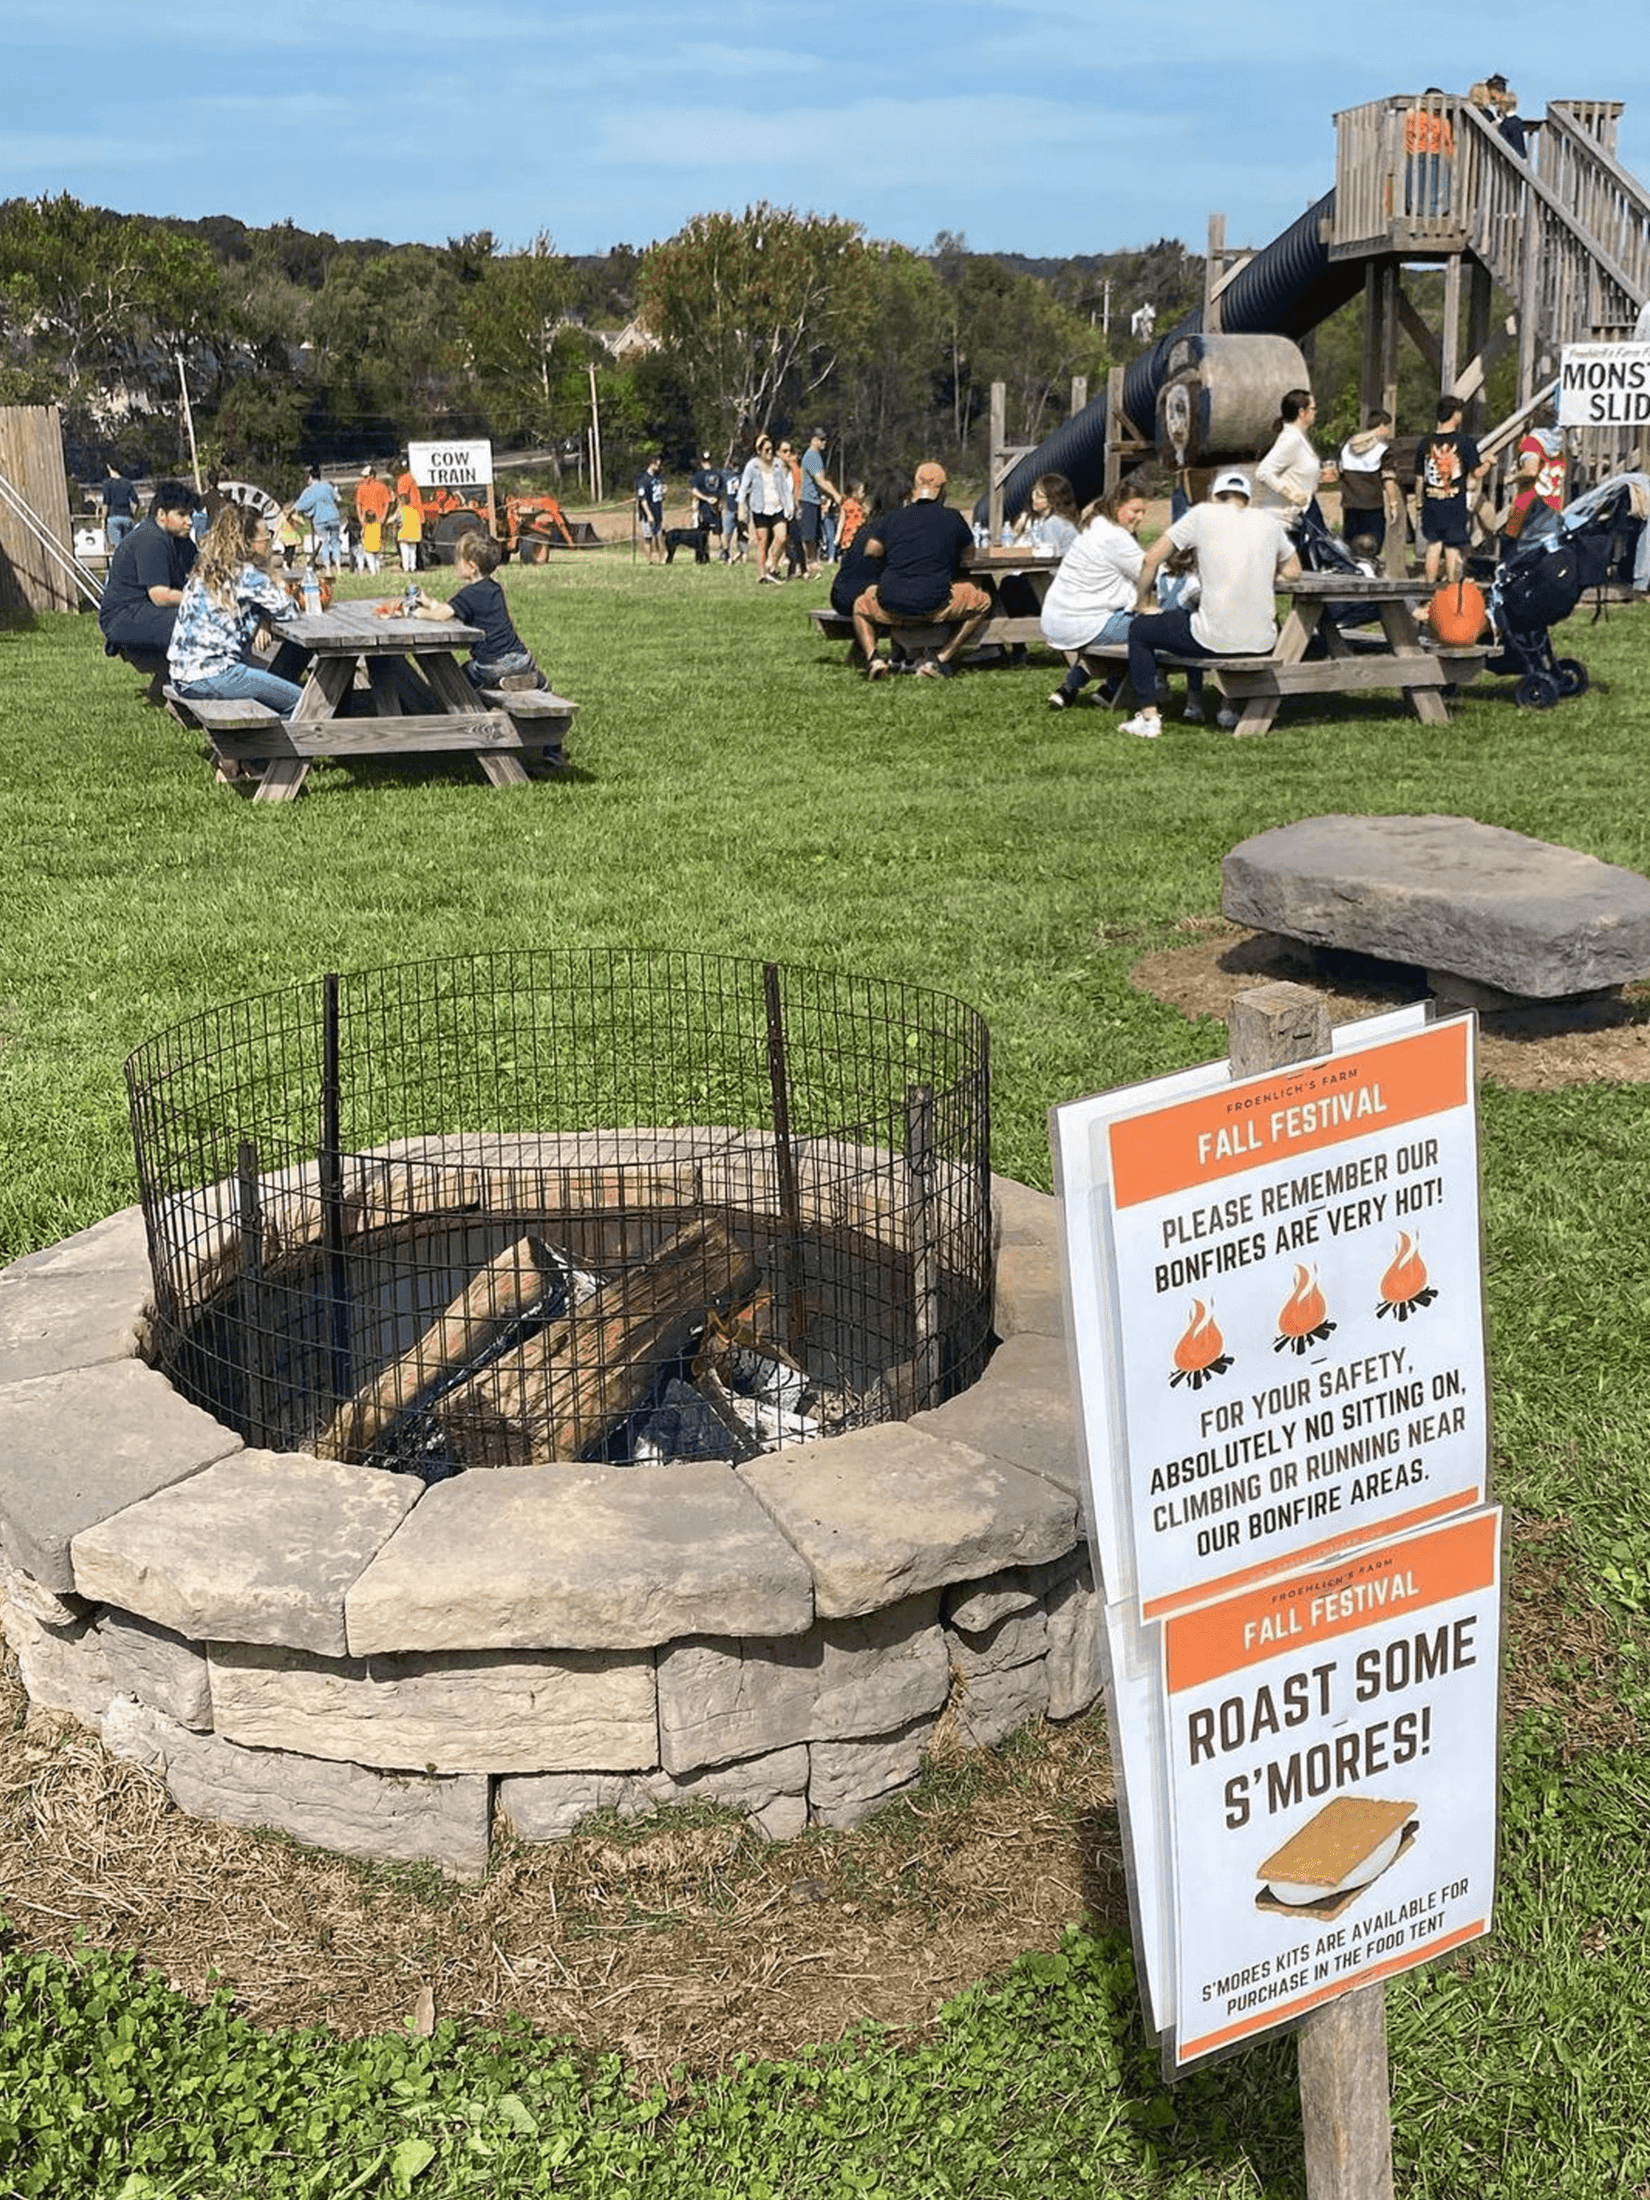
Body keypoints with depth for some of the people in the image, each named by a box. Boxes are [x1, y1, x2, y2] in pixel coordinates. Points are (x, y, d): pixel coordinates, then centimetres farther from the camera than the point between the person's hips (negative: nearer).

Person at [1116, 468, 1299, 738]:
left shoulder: (1203, 514, -1)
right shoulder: (1268, 521, 8)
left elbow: (1151, 559, 1)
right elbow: (1293, 572, 20)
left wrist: (1141, 603, 15)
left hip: (1214, 640, -4)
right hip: (1261, 643, 4)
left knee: (1140, 630, 20)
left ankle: (1148, 716, 14)